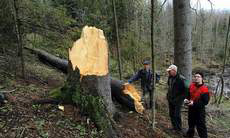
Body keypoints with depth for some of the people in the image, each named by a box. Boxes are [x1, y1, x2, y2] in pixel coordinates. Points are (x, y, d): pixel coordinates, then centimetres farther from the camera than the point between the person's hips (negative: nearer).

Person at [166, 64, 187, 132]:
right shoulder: (170, 78, 4)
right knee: (171, 114, 15)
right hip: (170, 99, 8)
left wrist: (181, 98, -16)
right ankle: (174, 127, 32)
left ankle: (178, 128, 20)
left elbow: (185, 90, -17)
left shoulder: (181, 79, -20)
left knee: (177, 114, 0)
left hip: (178, 100, -7)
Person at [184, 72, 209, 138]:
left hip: (200, 110, -7)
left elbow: (205, 102, -23)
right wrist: (186, 99, -8)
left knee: (200, 125, 2)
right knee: (191, 122, 25)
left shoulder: (204, 89, -22)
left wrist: (194, 103, -28)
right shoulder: (191, 85, -2)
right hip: (191, 108, 7)